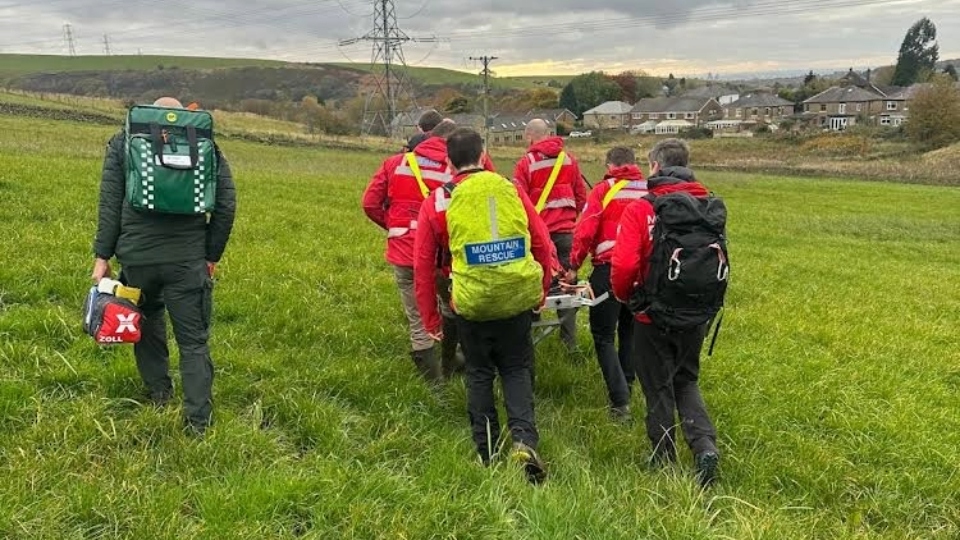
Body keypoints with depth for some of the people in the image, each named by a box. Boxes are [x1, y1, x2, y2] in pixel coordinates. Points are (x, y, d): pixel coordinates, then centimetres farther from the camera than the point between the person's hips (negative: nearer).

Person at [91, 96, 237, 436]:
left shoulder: (123, 144, 6)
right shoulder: (205, 147, 7)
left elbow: (109, 204, 1)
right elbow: (226, 205, 1)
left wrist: (102, 256, 4)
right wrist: (212, 255, 8)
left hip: (136, 256, 1)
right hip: (188, 260, -1)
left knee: (148, 320, 25)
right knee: (193, 340, 5)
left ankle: (158, 393, 32)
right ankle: (198, 419, 3)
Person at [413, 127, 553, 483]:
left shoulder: (438, 201, -1)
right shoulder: (511, 190, 3)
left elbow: (423, 265, 1)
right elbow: (543, 245, 6)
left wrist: (430, 318, 11)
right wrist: (541, 293, 20)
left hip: (472, 305, -1)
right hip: (518, 301, 1)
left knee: (479, 375, 18)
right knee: (516, 371, 16)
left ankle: (486, 453, 24)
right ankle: (524, 439, -4)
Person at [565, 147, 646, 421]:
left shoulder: (603, 189, -1)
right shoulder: (650, 191, 9)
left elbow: (585, 231, -8)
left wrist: (574, 266, 1)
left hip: (609, 268, -4)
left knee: (604, 336, 3)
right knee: (630, 331, 21)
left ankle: (620, 401, -4)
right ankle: (626, 385, 30)